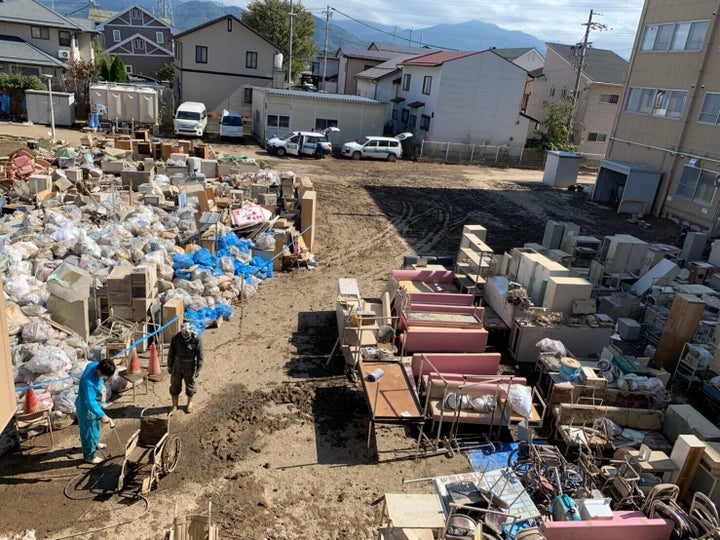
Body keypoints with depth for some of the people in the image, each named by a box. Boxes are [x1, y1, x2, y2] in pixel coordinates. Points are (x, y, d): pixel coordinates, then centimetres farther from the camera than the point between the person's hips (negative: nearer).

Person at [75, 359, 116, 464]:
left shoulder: (95, 364, -17)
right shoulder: (88, 382, -41)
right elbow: (90, 402, -38)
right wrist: (102, 415, -39)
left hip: (93, 402, 9)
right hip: (86, 408, -9)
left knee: (95, 424, 30)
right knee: (88, 432, 12)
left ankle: (95, 443, 55)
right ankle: (89, 456, 32)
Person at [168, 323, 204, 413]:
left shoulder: (196, 339, -20)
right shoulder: (176, 338, -12)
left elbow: (200, 356, -13)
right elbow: (171, 353, 0)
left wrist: (198, 369, -10)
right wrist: (169, 365, 4)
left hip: (190, 366, -2)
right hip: (177, 365, 2)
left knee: (190, 385, 14)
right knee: (175, 385, 12)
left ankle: (190, 403, 36)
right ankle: (174, 405, 30)